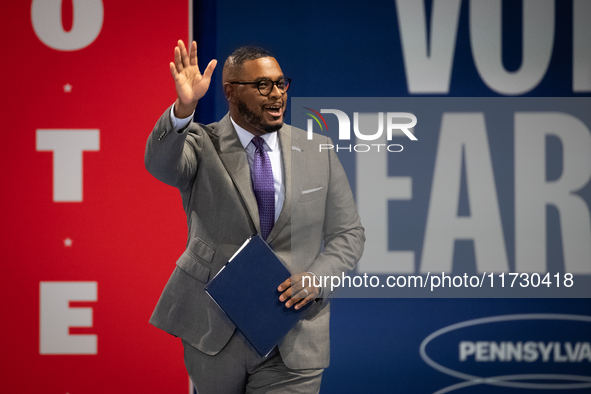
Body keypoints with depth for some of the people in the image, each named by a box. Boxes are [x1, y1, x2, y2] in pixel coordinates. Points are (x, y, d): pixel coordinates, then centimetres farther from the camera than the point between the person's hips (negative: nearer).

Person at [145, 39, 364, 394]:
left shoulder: (318, 152, 5)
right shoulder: (202, 146, -2)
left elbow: (348, 234, 8)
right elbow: (160, 163, -24)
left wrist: (317, 278, -11)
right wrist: (184, 108, -43)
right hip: (214, 334, -1)